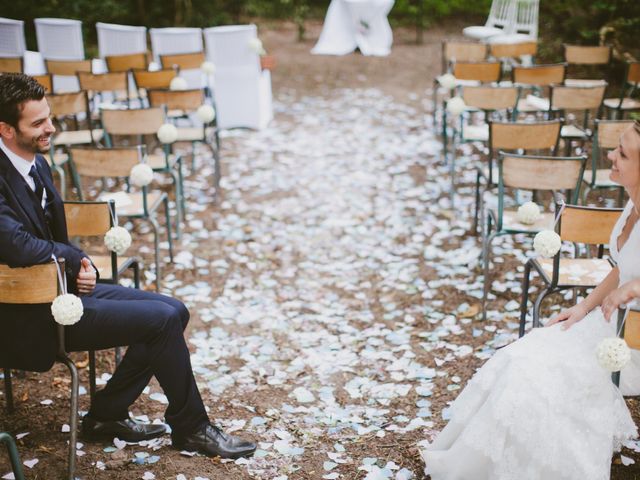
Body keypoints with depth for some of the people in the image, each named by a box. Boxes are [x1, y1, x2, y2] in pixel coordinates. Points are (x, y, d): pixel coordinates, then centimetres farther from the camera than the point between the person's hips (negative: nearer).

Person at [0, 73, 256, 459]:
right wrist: (76, 258, -15)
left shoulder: (36, 163, 8)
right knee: (162, 319, -16)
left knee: (173, 311, 4)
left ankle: (107, 415, 12)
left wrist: (81, 267, -7)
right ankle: (191, 428, 4)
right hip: (36, 316, -9)